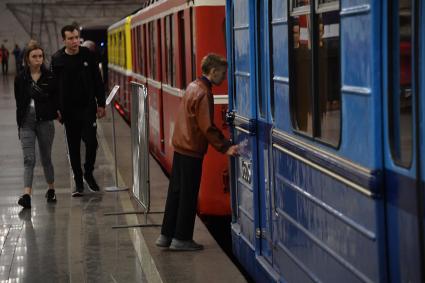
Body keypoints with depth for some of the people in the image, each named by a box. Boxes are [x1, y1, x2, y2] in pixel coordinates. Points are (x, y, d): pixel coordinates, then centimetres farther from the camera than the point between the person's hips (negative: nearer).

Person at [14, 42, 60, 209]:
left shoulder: (50, 77, 0)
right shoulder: (20, 79, 3)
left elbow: (56, 98, 4)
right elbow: (19, 101, 6)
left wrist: (57, 111, -10)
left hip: (45, 121, 0)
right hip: (26, 122, 0)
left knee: (46, 158, 11)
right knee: (29, 159, -8)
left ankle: (51, 189, 29)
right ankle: (27, 195, -16)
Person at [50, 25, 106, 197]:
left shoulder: (88, 55, -1)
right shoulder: (57, 59, -3)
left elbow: (97, 81, 4)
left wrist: (101, 104, 2)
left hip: (88, 107, 0)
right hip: (69, 110, 0)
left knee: (91, 142, -6)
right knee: (73, 147, 6)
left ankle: (89, 174, 16)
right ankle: (78, 181, 15)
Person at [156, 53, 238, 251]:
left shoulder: (193, 86, 11)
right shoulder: (204, 94, -18)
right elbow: (207, 127, -21)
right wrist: (225, 147, -19)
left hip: (180, 146, 9)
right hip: (192, 150, -9)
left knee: (176, 192, 13)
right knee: (188, 196, 0)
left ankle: (166, 235, 19)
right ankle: (181, 239, 7)